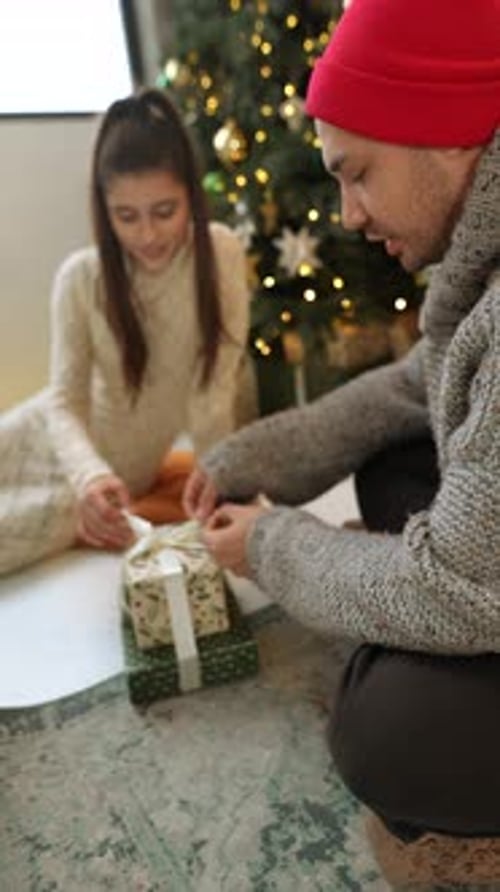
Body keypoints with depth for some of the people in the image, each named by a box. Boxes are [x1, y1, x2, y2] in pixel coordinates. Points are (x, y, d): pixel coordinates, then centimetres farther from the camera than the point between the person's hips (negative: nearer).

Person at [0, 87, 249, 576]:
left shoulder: (220, 253, -19)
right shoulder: (81, 277, -17)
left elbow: (214, 394, -19)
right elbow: (64, 403, -18)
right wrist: (91, 476, -37)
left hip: (113, 459, -2)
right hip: (55, 436, 2)